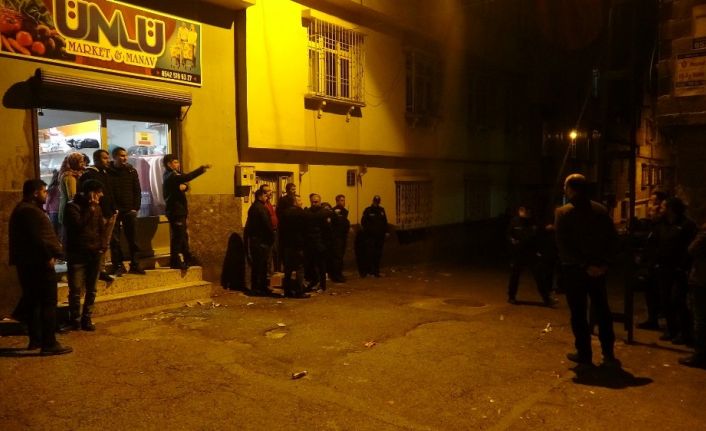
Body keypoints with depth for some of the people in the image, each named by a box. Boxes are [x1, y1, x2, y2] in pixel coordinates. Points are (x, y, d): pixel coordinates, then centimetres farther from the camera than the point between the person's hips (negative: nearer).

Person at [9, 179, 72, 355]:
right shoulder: (30, 211, -15)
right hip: (38, 263, -11)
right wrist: (49, 256, -15)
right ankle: (49, 344, -6)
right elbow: (37, 238, -22)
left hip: (28, 263, 11)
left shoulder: (22, 209, 19)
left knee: (33, 301, 16)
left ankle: (35, 340, 25)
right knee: (48, 303, -7)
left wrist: (52, 249, 7)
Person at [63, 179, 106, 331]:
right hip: (77, 254, -5)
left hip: (95, 254, 5)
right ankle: (75, 320, 11)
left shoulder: (97, 207, 10)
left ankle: (87, 319, 19)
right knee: (76, 290, -3)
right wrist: (90, 209, -16)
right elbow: (79, 225, -21)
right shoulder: (72, 206, -6)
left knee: (91, 290, 9)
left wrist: (103, 246, 2)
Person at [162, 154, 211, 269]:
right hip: (175, 211, -10)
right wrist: (202, 168, -31)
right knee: (178, 235, -8)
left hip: (178, 211, 10)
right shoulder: (171, 176, -15)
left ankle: (187, 258, 24)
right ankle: (175, 261, -3)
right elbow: (187, 177, -30)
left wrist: (184, 186, -10)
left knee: (183, 235, 15)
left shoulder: (171, 176, 17)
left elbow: (183, 183, 14)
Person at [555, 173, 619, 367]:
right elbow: (613, 238, 1)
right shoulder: (601, 210, 3)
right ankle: (608, 354, 14)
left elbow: (563, 246, -17)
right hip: (598, 269, 4)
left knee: (579, 313, 6)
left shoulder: (563, 213, -10)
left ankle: (584, 353, 12)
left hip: (574, 270, -4)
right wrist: (604, 262, -2)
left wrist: (584, 265, -13)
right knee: (602, 311, 13)